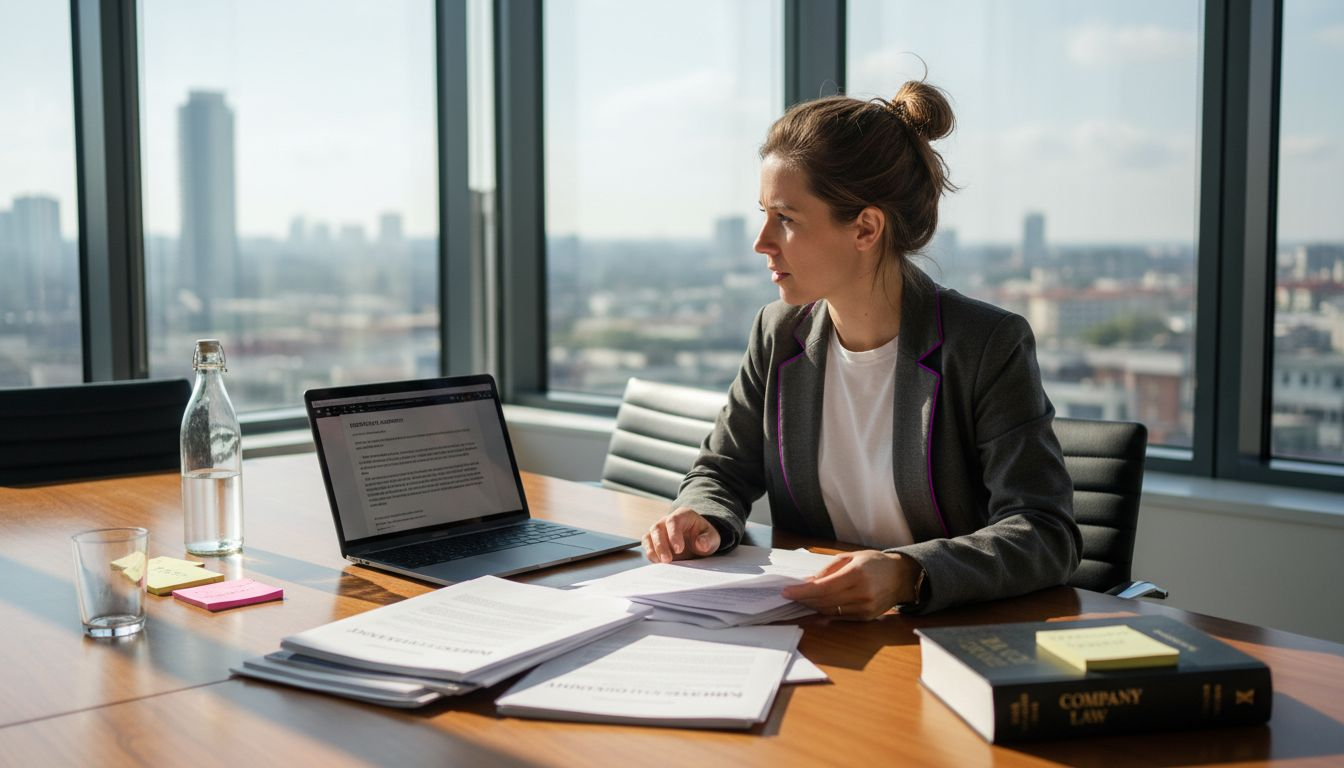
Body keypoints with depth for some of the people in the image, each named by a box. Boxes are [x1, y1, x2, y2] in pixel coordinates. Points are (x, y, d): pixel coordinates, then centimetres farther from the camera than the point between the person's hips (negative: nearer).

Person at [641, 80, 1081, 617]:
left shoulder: (990, 347, -13)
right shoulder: (779, 333, 3)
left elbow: (1047, 535, -19)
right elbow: (723, 472, 14)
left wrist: (908, 574, -37)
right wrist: (701, 521, -11)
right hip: (813, 632, 5)